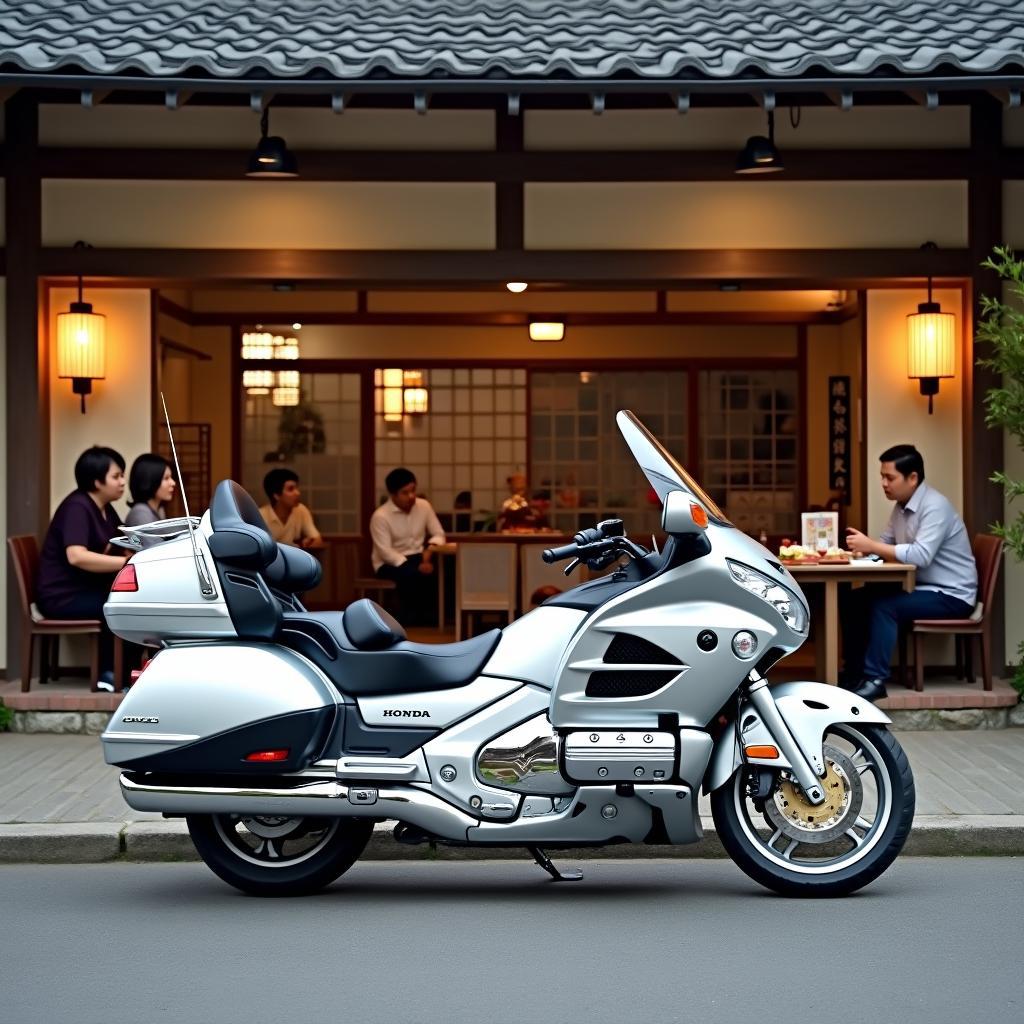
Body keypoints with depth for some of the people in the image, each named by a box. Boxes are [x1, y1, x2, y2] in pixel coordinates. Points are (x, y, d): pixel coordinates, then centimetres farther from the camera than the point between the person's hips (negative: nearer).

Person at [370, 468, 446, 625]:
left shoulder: (424, 506, 1)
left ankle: (430, 618, -16)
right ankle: (411, 621, -20)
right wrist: (415, 567, -31)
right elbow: (386, 552, -21)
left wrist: (430, 549, -18)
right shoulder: (380, 516, -15)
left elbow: (438, 534, 6)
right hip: (389, 563, -5)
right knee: (411, 575, -37)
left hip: (418, 557, 5)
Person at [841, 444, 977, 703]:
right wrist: (864, 547, -14)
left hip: (951, 595, -9)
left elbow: (921, 555, -32)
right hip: (922, 587, 9)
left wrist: (871, 545, -29)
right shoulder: (901, 507, 8)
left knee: (884, 606, -27)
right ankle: (853, 673, 2)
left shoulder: (935, 506, -21)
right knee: (856, 601, -2)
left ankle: (875, 680, -22)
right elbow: (887, 546, 9)